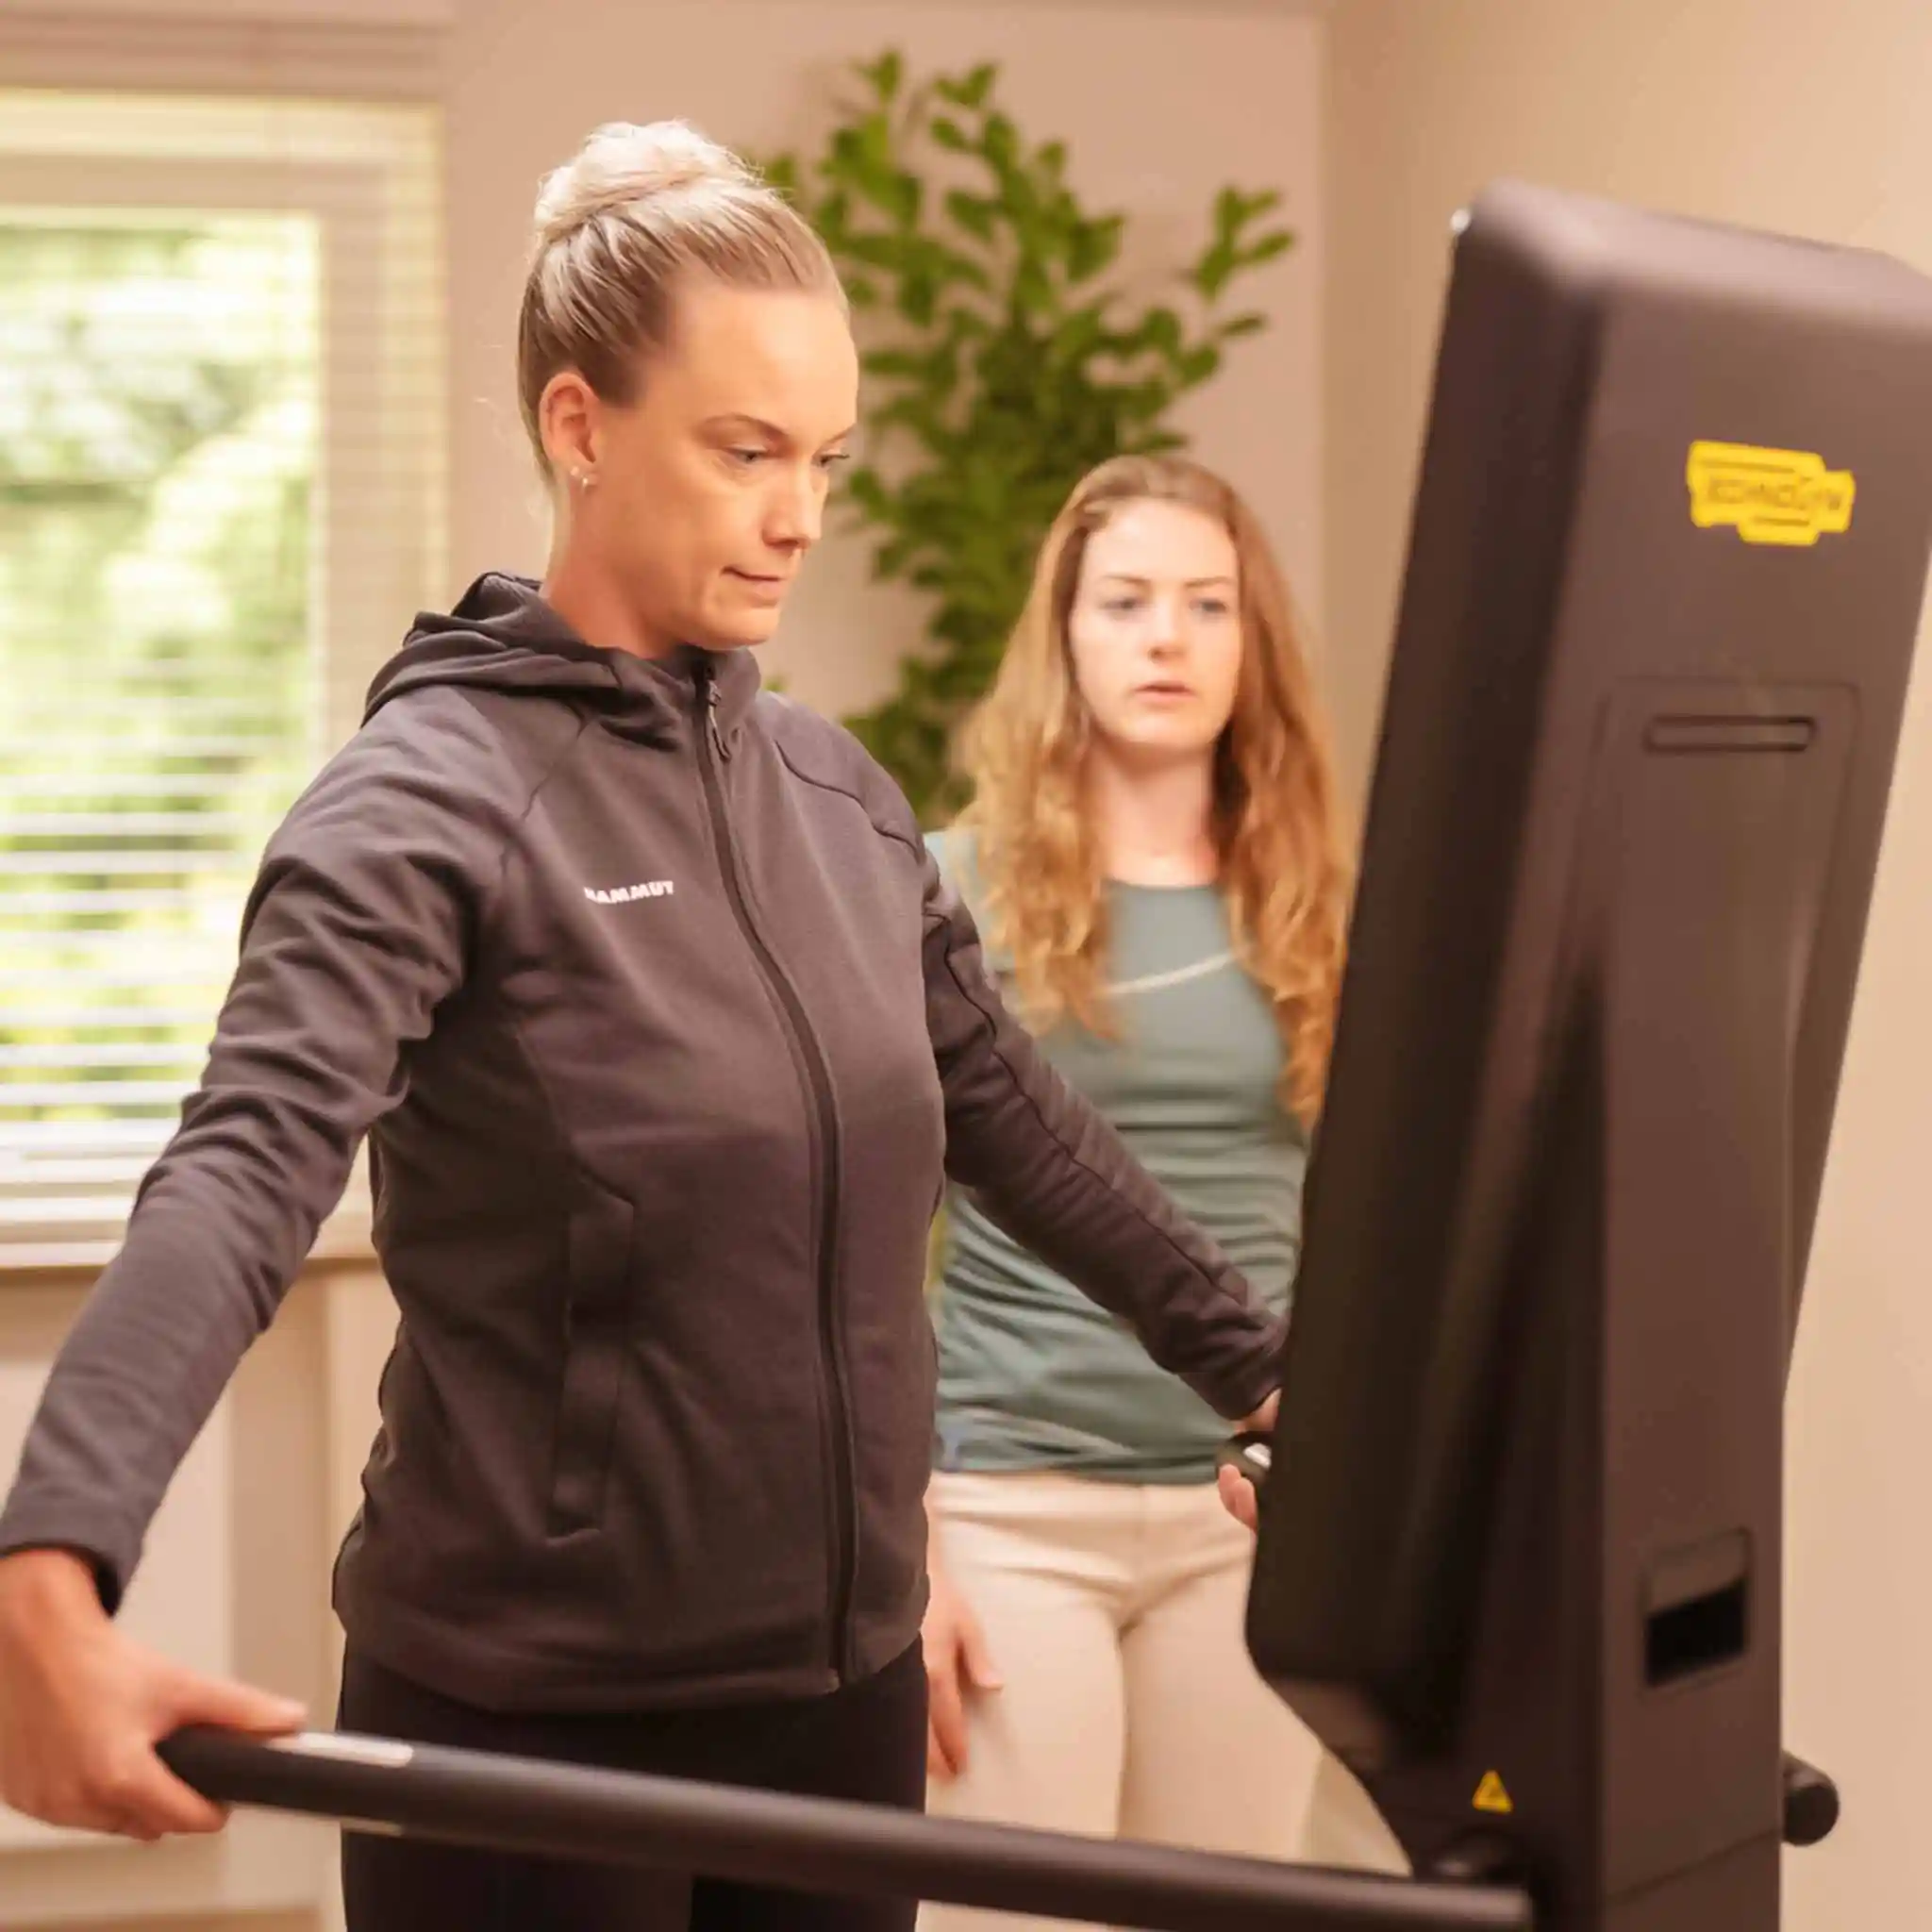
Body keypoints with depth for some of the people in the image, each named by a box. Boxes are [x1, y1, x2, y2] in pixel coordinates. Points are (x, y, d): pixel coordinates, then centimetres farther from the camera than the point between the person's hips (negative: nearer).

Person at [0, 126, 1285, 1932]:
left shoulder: (837, 790, 7)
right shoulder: (429, 799, -14)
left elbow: (1020, 1125, 18)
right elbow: (240, 1175, -28)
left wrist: (1261, 1371, 22)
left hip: (840, 1683, 6)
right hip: (528, 1718, -6)